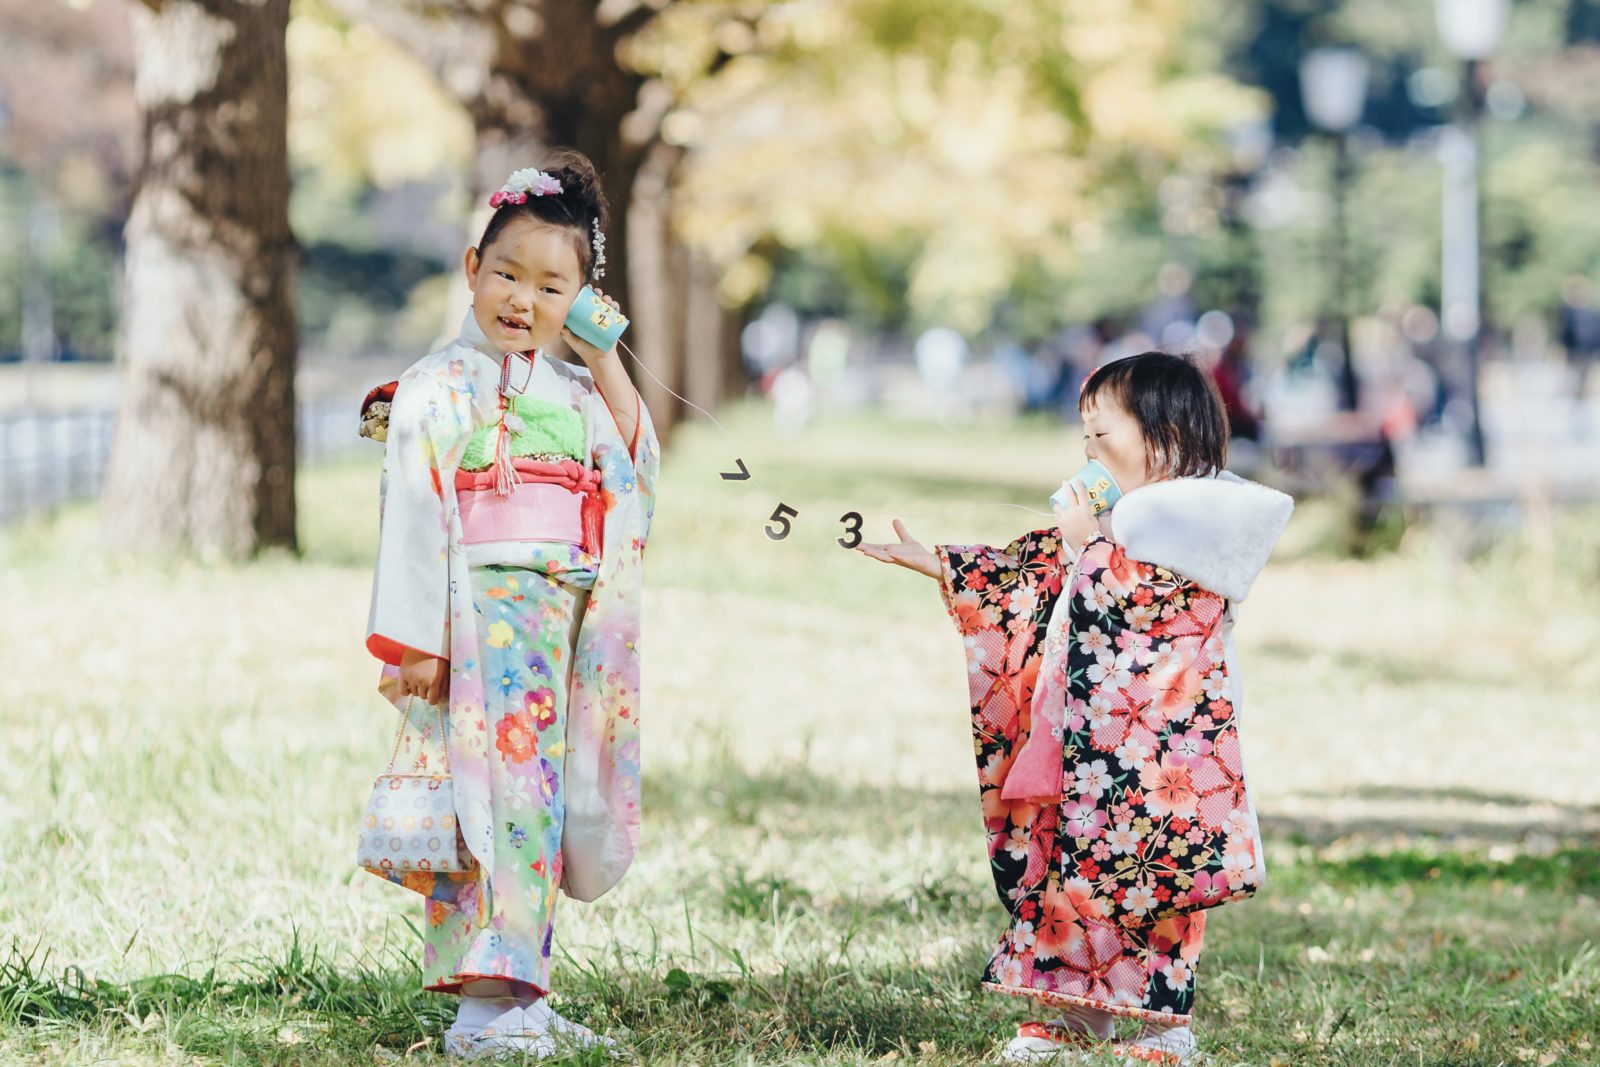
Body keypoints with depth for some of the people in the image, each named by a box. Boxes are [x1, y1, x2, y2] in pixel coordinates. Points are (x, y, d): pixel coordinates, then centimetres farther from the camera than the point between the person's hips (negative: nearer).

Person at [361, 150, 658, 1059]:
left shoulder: (574, 391, 16)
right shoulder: (438, 390, -4)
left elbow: (640, 478, 9)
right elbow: (414, 514, -9)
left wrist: (606, 366, 4)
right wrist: (414, 640, -15)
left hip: (565, 625, 6)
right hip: (478, 619, -6)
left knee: (541, 801, 8)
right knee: (493, 793, -12)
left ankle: (522, 992, 13)